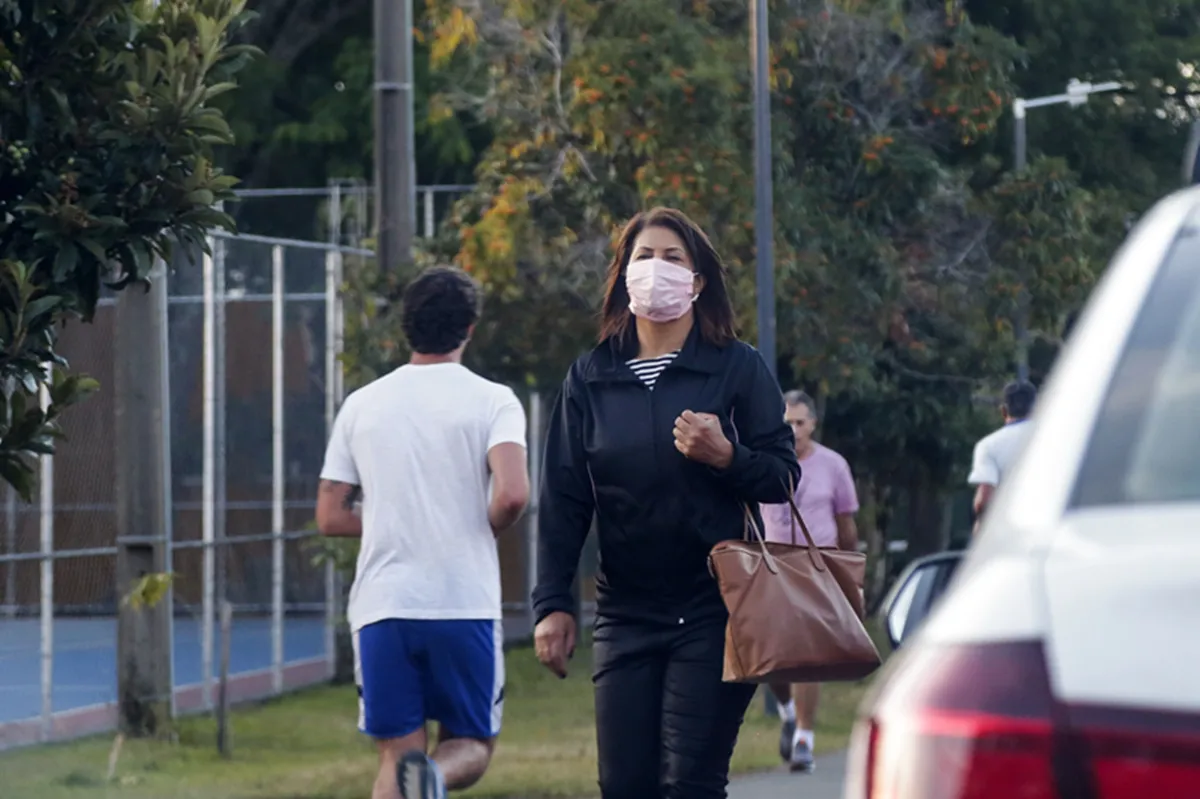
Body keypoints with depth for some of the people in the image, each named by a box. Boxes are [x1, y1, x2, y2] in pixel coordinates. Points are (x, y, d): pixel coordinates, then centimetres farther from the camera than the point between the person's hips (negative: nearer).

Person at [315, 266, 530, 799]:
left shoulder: (361, 405, 9)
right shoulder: (491, 401, -1)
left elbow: (330, 517, 10)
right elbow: (512, 495, -16)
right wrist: (487, 530, 6)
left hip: (381, 606, 2)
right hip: (466, 604, -2)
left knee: (396, 755, 9)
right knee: (472, 747, 11)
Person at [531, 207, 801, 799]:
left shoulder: (737, 368, 2)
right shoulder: (590, 378, 9)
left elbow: (785, 477, 0)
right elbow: (563, 500, 8)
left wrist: (728, 456, -20)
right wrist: (552, 603, 0)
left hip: (713, 610, -3)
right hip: (625, 612, 3)